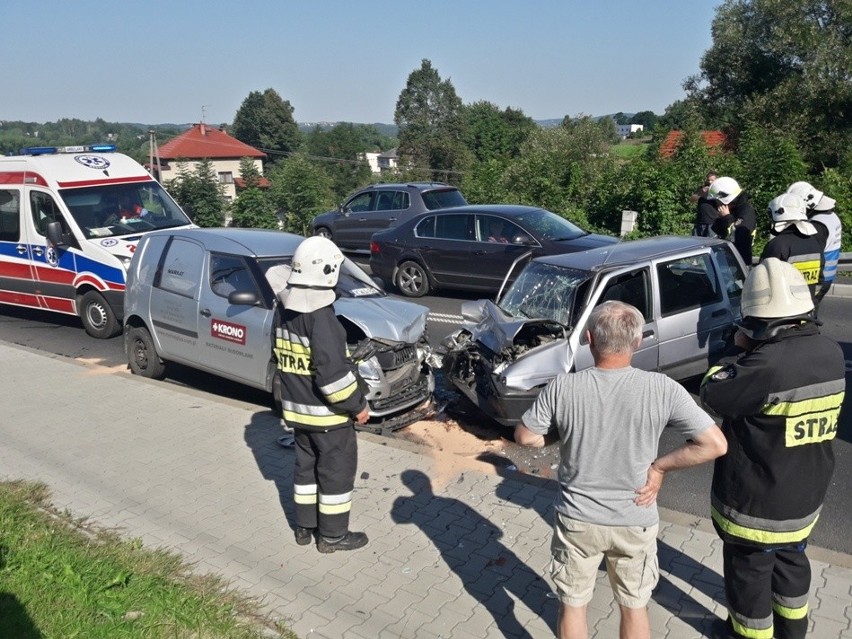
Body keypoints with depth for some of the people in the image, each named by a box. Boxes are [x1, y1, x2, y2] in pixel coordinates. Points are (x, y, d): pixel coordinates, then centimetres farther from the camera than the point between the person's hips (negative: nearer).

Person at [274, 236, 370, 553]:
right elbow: (332, 371, -27)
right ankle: (333, 535, 18)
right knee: (337, 471, 6)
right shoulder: (321, 317, -25)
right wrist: (357, 405, -15)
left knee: (306, 465, 20)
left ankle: (305, 527, 32)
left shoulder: (287, 313, 3)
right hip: (326, 412, -8)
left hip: (297, 408, 8)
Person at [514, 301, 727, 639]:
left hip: (577, 520, 0)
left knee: (572, 605, 21)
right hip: (635, 523, 1)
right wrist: (660, 466, -6)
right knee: (634, 607, 23)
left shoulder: (562, 388, -19)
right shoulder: (662, 389, -19)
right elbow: (715, 444, -16)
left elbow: (525, 437, -6)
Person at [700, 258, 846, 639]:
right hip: (806, 494, 7)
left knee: (749, 571, 15)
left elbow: (713, 396, -19)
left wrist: (741, 351, -8)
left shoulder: (767, 364, -32)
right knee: (791, 559, 28)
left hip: (756, 500, -7)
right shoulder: (830, 354, -6)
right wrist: (756, 353, -1)